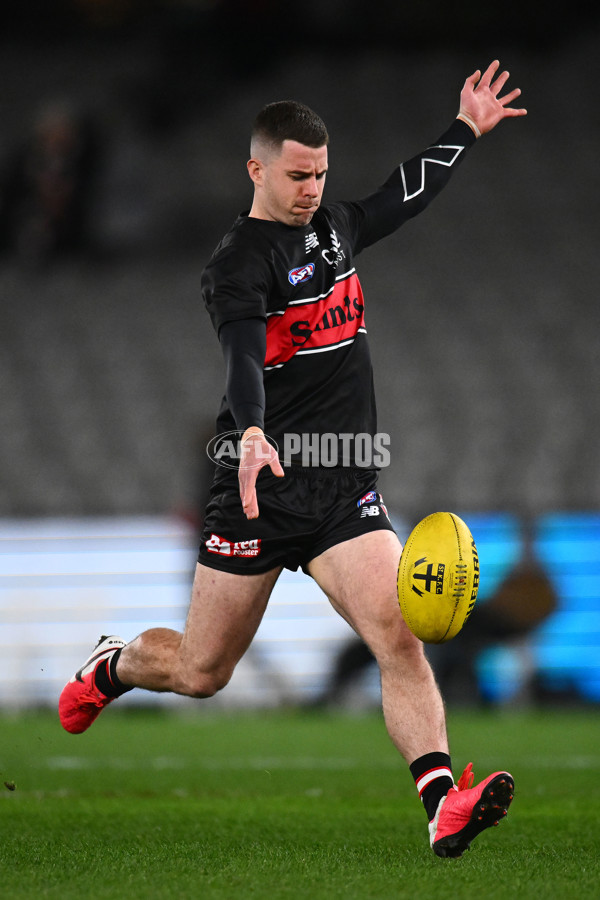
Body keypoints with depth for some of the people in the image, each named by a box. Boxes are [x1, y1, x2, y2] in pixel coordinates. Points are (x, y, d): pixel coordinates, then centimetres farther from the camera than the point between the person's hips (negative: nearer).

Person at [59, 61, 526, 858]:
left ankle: (444, 804, -28)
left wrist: (467, 130, 36)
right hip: (260, 491, -5)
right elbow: (243, 356, -30)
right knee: (201, 672, 7)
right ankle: (111, 667, 40)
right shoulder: (239, 261, -11)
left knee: (398, 636, -17)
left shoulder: (332, 227, 12)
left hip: (347, 490, 5)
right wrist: (253, 434, -47)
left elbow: (402, 199, 33)